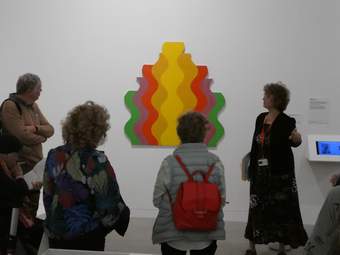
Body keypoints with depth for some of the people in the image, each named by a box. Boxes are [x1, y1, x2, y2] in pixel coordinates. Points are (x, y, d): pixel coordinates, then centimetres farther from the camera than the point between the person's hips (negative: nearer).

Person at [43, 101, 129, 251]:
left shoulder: (54, 155, -3)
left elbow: (48, 196, 6)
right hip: (86, 236, -5)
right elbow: (110, 204, -17)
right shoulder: (96, 161, -19)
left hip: (55, 233, 5)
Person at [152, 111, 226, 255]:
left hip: (173, 235, -1)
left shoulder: (169, 163, -15)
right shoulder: (215, 162, -11)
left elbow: (157, 200, -8)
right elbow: (222, 199, -3)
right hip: (206, 235, 1)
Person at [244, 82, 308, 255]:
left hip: (280, 173, -5)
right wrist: (251, 167, 13)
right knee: (256, 209, 9)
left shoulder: (286, 121, -11)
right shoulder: (261, 118, 6)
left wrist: (297, 139, -44)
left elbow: (293, 142, -21)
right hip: (260, 172, 6)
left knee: (281, 210, 2)